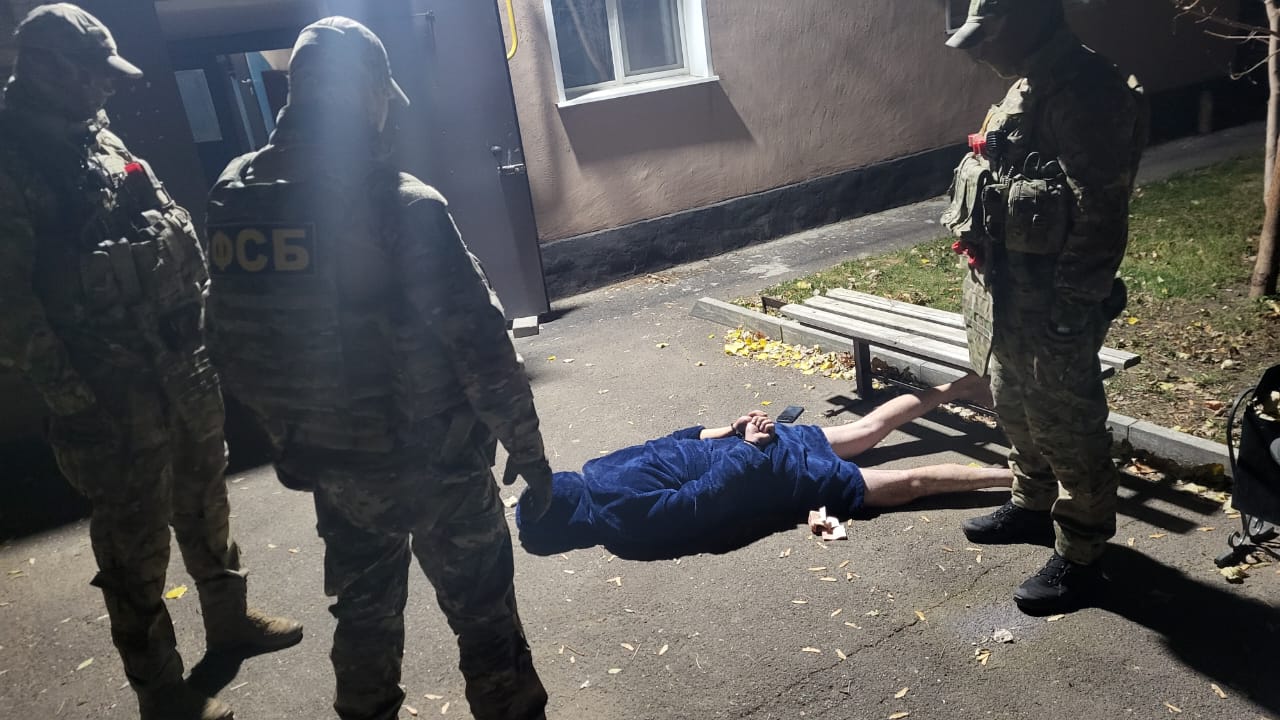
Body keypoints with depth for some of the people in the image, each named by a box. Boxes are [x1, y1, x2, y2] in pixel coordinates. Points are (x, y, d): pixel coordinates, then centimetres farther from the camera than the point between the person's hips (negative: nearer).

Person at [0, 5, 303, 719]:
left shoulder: (102, 141, 11)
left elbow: (175, 233, 17)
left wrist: (205, 319, 14)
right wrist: (71, 392, -19)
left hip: (183, 362, 7)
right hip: (111, 390, -7)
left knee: (205, 499, 21)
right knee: (135, 537, 5)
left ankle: (229, 617, 41)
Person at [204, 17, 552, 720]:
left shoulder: (231, 196, -2)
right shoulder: (398, 204, -21)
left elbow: (231, 344, 7)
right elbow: (479, 343, -21)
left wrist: (291, 433, 19)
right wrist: (526, 448, -9)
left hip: (331, 465, 6)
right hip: (433, 460, -6)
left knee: (364, 613, 26)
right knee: (483, 616, 13)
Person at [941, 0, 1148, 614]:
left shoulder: (1084, 91, -19)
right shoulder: (1032, 85, 12)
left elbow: (1099, 218, -23)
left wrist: (1070, 312, -22)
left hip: (1049, 301, -10)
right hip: (1008, 290, 10)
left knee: (1066, 427, 3)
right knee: (1016, 408, 22)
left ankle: (1078, 558, 19)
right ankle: (1033, 507, 42)